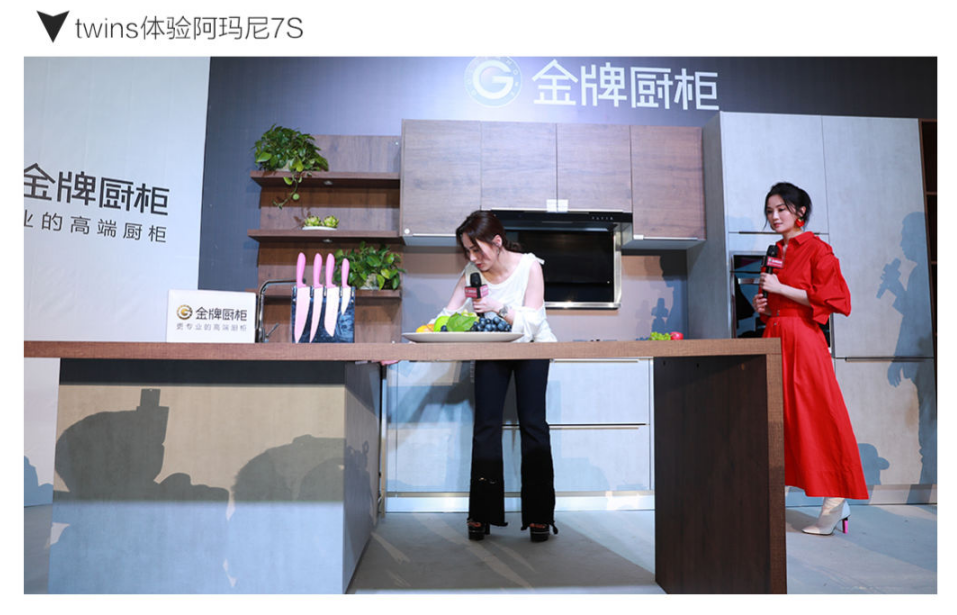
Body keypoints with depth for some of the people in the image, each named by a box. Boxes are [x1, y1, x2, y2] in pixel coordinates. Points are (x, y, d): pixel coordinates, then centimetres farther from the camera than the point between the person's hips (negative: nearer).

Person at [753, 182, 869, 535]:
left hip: (803, 341, -7)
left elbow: (830, 298, -12)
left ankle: (836, 500, 5)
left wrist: (781, 289, -13)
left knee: (815, 416, -5)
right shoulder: (775, 254, 18)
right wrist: (763, 307, 5)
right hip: (774, 340, 7)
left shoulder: (816, 249, -2)